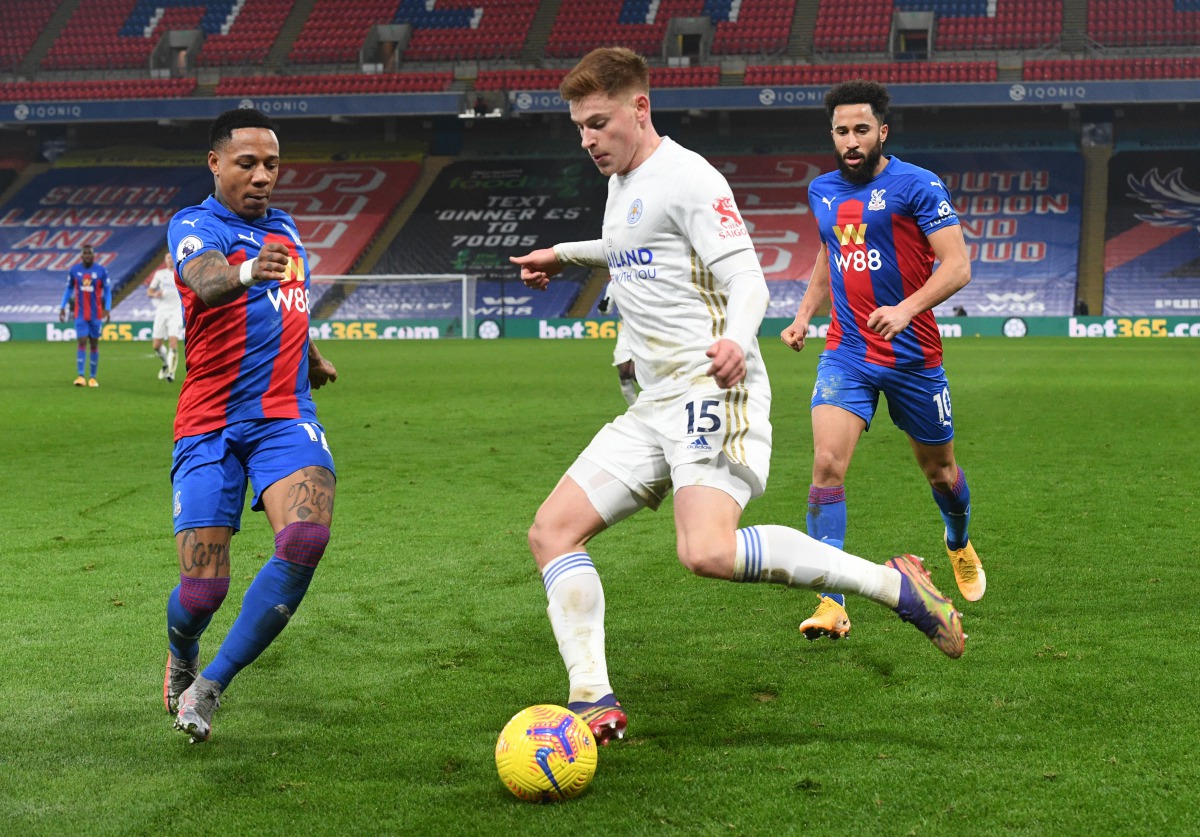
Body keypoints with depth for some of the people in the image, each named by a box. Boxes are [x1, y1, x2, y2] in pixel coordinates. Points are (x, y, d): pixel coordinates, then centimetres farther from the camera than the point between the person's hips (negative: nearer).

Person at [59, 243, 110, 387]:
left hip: (96, 314, 0)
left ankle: (92, 377, 13)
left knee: (94, 344, 5)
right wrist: (63, 307, 7)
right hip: (80, 314, 0)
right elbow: (69, 289, 12)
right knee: (81, 342, -9)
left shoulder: (102, 271, -3)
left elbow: (107, 291, 0)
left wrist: (107, 309, -10)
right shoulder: (74, 271, 2)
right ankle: (80, 376, -12)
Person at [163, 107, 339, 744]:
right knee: (202, 590, -8)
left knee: (306, 537, -25)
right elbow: (205, 281, -29)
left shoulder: (284, 227, 15)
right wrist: (246, 272, -50)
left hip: (285, 417, 4)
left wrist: (311, 359, 47)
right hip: (209, 425, -4)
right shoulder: (193, 225, -4)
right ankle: (181, 657, 31)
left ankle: (209, 687, -11)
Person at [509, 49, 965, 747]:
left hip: (711, 393, -9)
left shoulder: (687, 177, -8)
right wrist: (564, 254, 46)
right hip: (656, 407, 10)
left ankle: (894, 584, -16)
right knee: (552, 530, 0)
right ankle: (595, 703, 2)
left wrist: (736, 339, -34)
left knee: (708, 552, -30)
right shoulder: (623, 185, 20)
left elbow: (746, 278, -15)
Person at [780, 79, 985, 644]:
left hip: (913, 355, -3)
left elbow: (957, 265, -15)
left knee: (938, 468, 15)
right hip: (846, 353, 3)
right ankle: (831, 603, -17)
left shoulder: (917, 186, -9)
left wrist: (906, 309, -29)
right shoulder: (821, 192, 8)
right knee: (827, 464, -17)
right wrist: (804, 314, 12)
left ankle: (960, 543, 49)